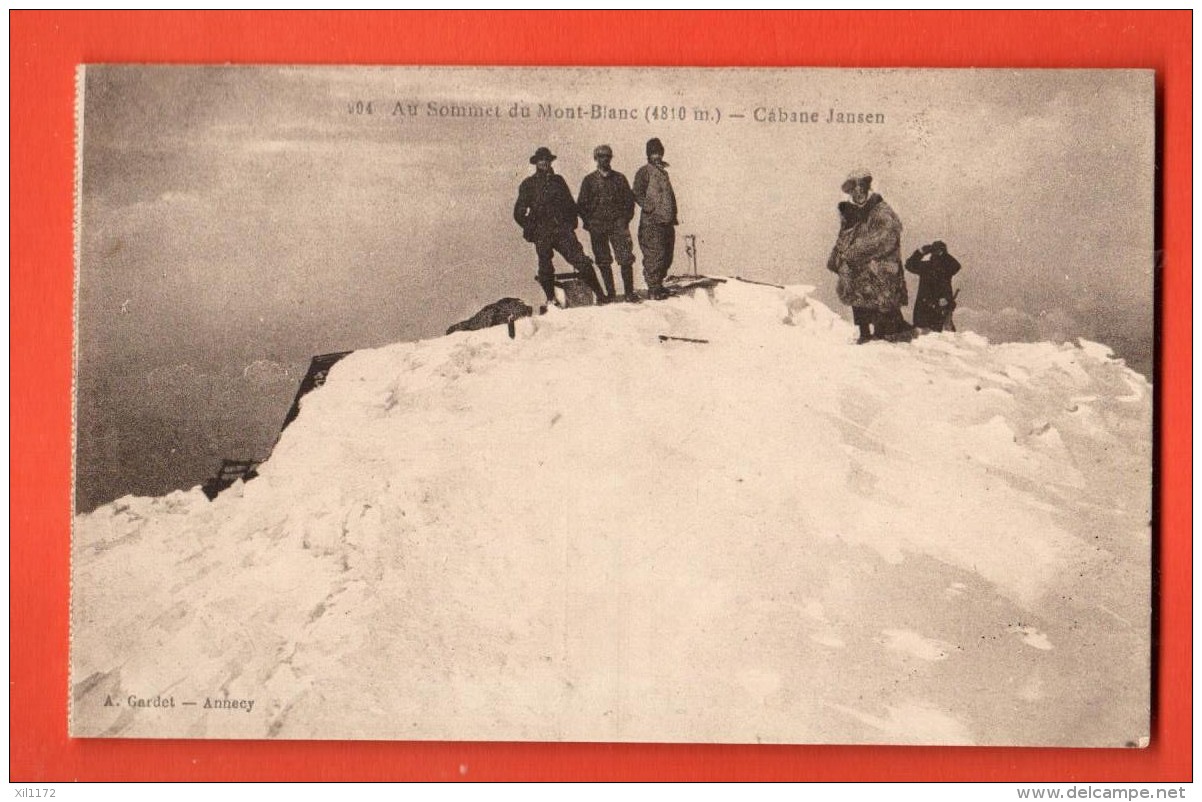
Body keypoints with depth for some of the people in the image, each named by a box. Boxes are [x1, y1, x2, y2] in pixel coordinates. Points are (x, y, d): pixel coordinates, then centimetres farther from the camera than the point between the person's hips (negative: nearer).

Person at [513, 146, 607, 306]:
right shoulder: (528, 184, 8)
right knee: (545, 267, 2)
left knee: (581, 261, -10)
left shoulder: (558, 180, 16)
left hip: (563, 229, 1)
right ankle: (551, 299, 17)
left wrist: (571, 223, 9)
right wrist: (531, 229, 3)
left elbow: (571, 204, 22)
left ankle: (599, 294, -7)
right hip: (542, 234, -1)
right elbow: (519, 213, 9)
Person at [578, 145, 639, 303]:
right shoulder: (589, 180, 9)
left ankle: (629, 293, -9)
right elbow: (581, 204, 9)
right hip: (597, 227, 0)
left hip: (618, 224, 0)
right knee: (603, 261, 2)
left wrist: (625, 219, 1)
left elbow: (629, 199, 13)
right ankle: (610, 293, 10)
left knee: (626, 259, -11)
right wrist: (589, 222, 0)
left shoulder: (619, 178, 12)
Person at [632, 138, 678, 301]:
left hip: (667, 221, 8)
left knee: (666, 256, 10)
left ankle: (657, 284, 21)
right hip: (652, 221, -8)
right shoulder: (645, 171, -2)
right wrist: (652, 209, -17)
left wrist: (673, 216, 17)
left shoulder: (663, 171, 21)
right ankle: (653, 289, -6)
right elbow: (638, 194, -10)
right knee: (655, 255, -10)